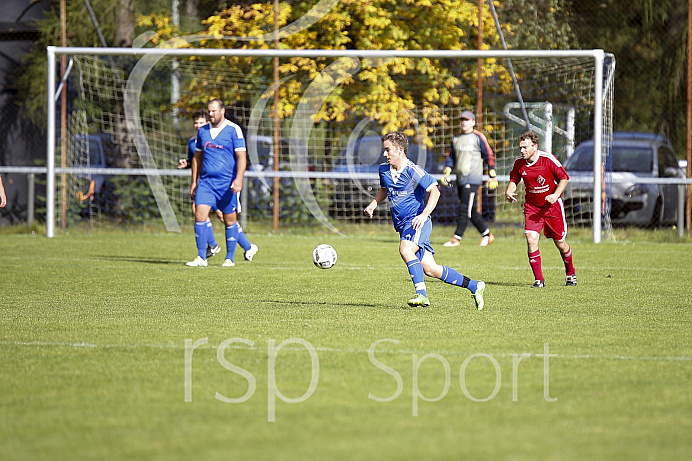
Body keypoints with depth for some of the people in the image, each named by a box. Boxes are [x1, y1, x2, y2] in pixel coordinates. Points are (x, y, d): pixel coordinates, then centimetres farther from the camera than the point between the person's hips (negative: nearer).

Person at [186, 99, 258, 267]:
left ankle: (230, 258, 16)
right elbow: (197, 157, 19)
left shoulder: (233, 130, -4)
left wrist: (238, 179, -19)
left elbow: (241, 156, -8)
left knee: (230, 220, 4)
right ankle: (201, 258, -7)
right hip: (206, 182, 4)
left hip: (227, 183, -4)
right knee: (200, 215, -10)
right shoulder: (203, 131, 11)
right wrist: (194, 182, 16)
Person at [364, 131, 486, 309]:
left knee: (405, 250, -34)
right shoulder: (384, 170, 8)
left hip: (417, 222, -7)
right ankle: (474, 286, 13)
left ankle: (421, 294, -33)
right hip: (402, 224, 7)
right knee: (429, 269, 1)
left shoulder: (412, 171, -14)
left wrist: (424, 215, -26)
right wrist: (372, 205, 11)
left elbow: (434, 191, -16)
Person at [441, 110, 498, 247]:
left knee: (465, 209, -12)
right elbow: (451, 157, 21)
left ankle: (457, 238, -13)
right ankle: (487, 234, 20)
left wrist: (492, 178, -3)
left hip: (472, 179, -7)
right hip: (460, 179, 7)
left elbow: (489, 156, -1)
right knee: (471, 211, 8)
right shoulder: (456, 139, 16)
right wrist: (446, 173, 8)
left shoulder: (478, 137, -2)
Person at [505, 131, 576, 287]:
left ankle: (570, 273, 32)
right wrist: (509, 191, -11)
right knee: (531, 240, -15)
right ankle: (539, 279, -7)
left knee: (560, 242, 7)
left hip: (552, 205, -2)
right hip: (531, 206, 2)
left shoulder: (549, 159, -18)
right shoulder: (519, 163, -7)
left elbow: (564, 178, -9)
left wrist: (555, 195, -22)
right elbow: (513, 179, 10)